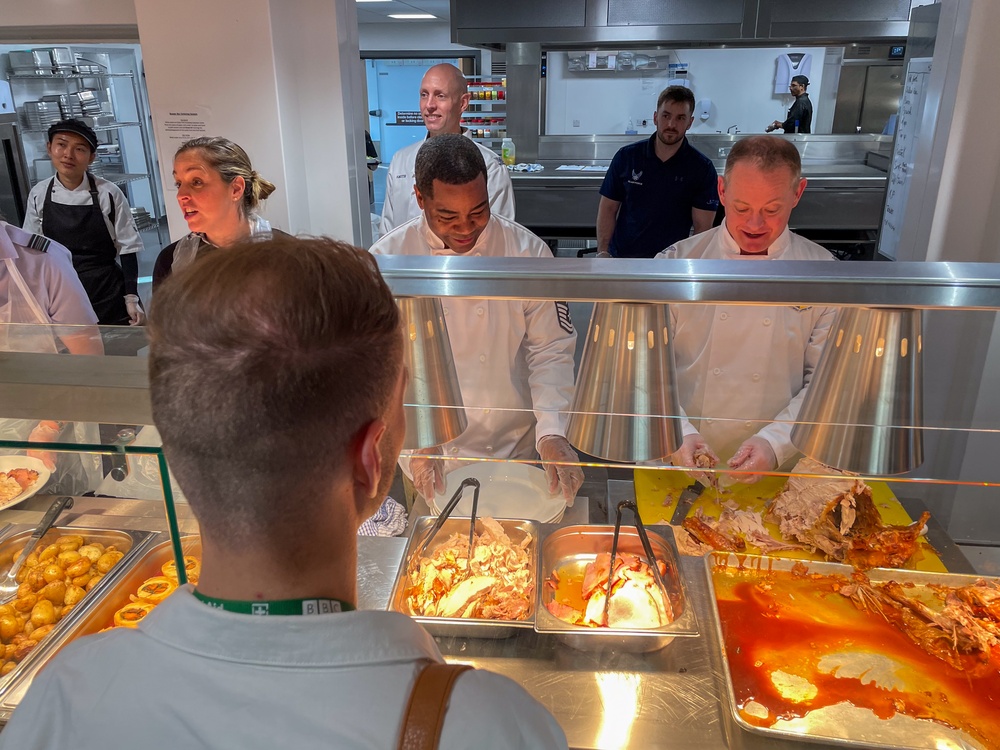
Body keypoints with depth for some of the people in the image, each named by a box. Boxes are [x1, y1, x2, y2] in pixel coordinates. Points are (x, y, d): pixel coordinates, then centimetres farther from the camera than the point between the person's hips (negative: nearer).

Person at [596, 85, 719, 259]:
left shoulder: (702, 168, 0)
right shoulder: (626, 157, 4)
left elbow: (702, 226, -1)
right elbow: (608, 208, 7)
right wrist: (602, 253, -5)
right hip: (621, 256, 1)